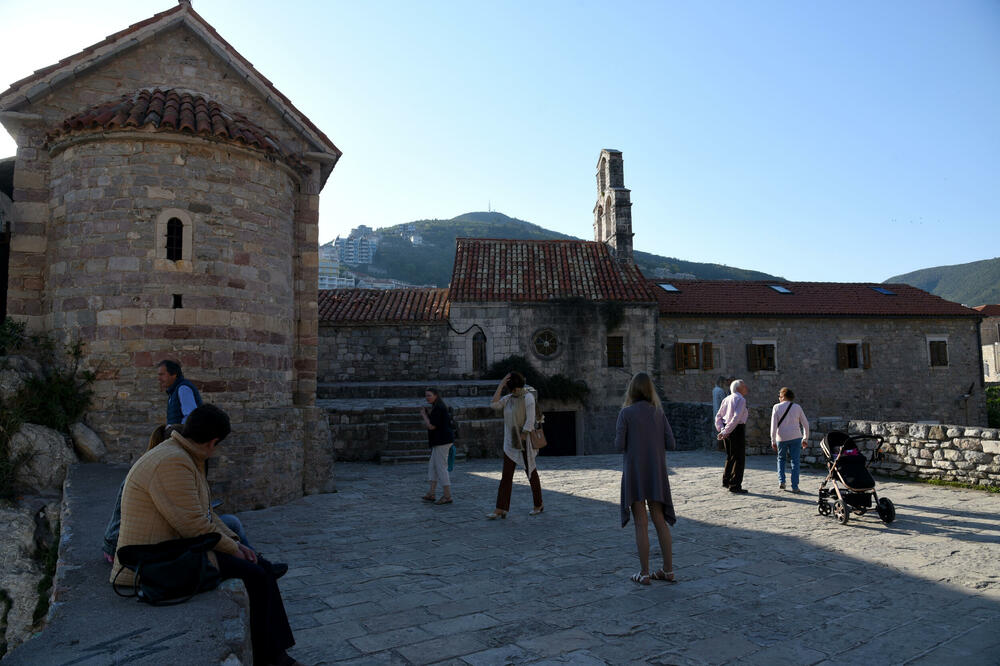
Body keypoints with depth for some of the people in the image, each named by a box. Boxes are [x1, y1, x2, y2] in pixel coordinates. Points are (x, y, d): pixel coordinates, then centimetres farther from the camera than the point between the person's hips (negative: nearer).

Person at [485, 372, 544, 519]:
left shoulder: (528, 397, -13)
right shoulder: (508, 398, 8)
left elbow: (530, 421, -17)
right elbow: (493, 404, -8)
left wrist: (522, 439, -20)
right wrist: (501, 385, -9)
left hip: (524, 441, -6)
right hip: (510, 442, 6)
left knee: (531, 472, 7)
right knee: (506, 474, 0)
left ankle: (539, 504, 25)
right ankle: (500, 509, -2)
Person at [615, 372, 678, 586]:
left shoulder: (626, 413, -9)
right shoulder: (658, 412, 3)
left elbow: (619, 445, -11)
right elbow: (671, 443, 1)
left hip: (635, 472, -4)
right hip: (656, 472, 4)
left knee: (641, 523, 2)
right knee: (660, 520, 13)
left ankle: (644, 573, 7)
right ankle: (668, 570, 16)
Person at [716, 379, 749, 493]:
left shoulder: (727, 399, 14)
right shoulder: (741, 399, -10)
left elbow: (718, 416, 11)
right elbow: (736, 417, -21)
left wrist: (721, 430, 3)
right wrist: (726, 431, -22)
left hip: (727, 431, 8)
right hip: (737, 429, -8)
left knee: (730, 456, 20)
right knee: (739, 458, -1)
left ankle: (726, 481, 27)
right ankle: (735, 485, 0)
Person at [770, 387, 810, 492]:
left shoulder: (776, 407, -1)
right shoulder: (797, 407, 5)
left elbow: (773, 425, -4)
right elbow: (805, 424, 7)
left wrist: (773, 441, -1)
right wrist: (805, 439, 16)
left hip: (781, 437, 0)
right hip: (795, 437, 1)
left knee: (781, 459, 19)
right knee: (795, 461, 5)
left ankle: (781, 481, 7)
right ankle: (794, 486, 2)